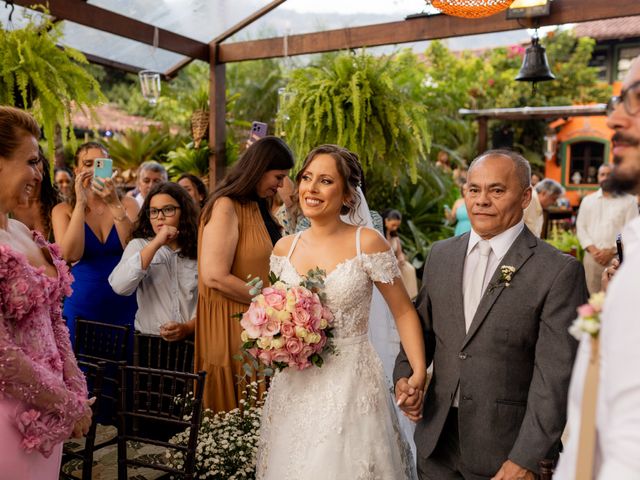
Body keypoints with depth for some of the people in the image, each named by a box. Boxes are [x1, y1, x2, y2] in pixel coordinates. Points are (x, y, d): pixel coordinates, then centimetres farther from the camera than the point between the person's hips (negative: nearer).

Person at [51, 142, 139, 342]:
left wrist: (115, 204, -23)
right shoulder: (63, 210, 0)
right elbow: (70, 255, -16)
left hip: (124, 309, 1)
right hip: (81, 309, 0)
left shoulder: (127, 204, 1)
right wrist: (81, 203, -18)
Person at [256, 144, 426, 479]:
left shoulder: (367, 243, -10)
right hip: (294, 386, 4)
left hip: (351, 383, -4)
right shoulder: (284, 247, 2)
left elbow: (403, 312, -7)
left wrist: (419, 373, -17)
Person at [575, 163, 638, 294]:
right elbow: (580, 227, 9)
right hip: (592, 257, 2)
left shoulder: (628, 200, 4)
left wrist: (611, 251, -10)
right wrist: (592, 249, -5)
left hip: (618, 257, -2)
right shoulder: (588, 200, 13)